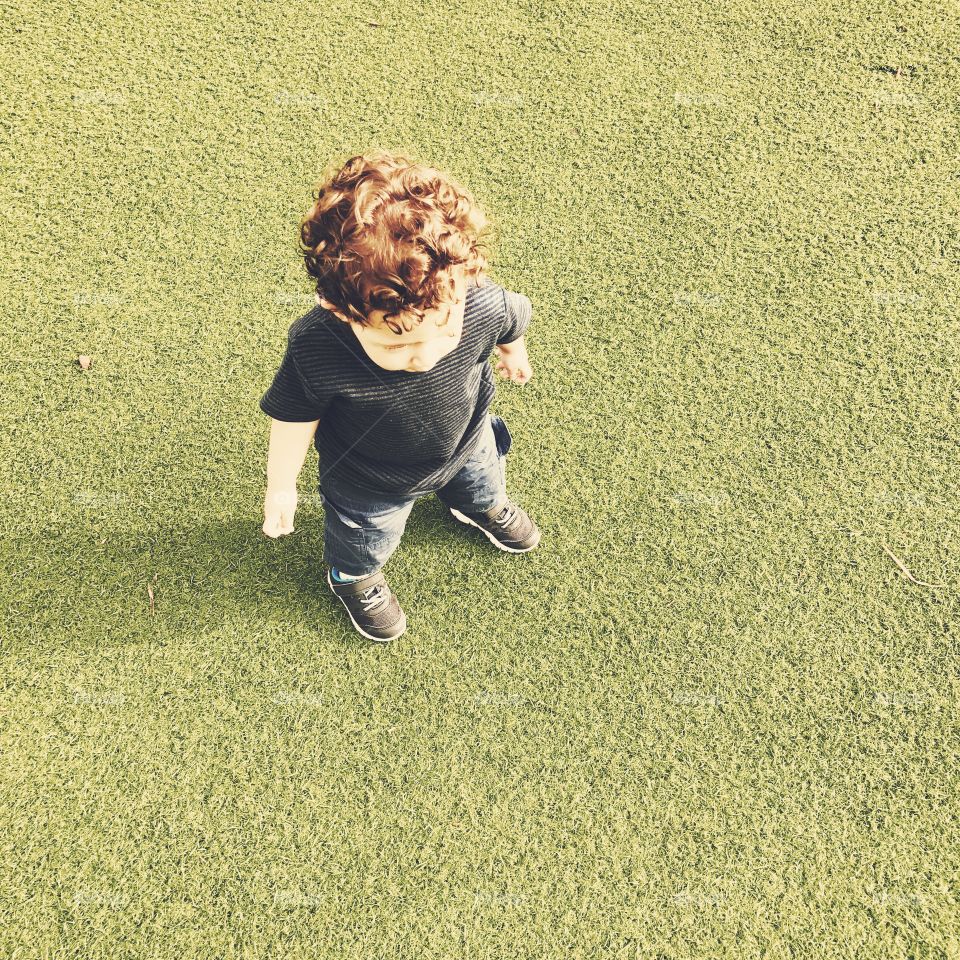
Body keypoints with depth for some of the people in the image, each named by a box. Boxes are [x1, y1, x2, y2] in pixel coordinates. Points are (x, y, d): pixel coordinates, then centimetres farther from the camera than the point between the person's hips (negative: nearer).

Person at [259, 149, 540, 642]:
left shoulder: (485, 306, -39)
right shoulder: (314, 348, -42)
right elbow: (294, 416, -21)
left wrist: (514, 354, 10)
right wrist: (280, 489, -7)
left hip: (466, 443, 3)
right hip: (369, 482, -2)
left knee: (481, 479, 36)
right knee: (365, 541, 28)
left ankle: (482, 506, 74)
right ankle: (352, 577, 65)